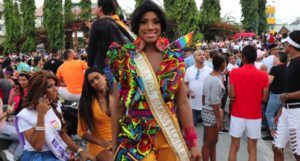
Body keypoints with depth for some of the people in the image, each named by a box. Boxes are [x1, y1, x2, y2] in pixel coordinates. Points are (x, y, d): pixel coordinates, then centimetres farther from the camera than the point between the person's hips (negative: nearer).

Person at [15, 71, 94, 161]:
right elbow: (38, 147, -18)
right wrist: (41, 115, -24)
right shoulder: (25, 115, -13)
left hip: (58, 154, 6)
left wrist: (79, 151, 1)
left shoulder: (55, 107, 6)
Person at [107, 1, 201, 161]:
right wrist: (114, 146, 0)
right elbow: (117, 106, -2)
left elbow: (183, 103, 5)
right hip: (135, 140, -2)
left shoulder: (174, 59, 1)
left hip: (169, 139, 3)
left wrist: (193, 143, 3)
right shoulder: (124, 58, -5)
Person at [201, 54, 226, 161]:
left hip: (207, 111, 9)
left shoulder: (209, 77, 6)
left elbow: (204, 95, 13)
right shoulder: (217, 80, -21)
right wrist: (219, 119, -18)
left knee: (213, 141, 19)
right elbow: (215, 103, -22)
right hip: (212, 113, -9)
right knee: (208, 143, 3)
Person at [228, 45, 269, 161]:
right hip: (255, 116, 0)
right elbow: (264, 98, -5)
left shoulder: (235, 72, -8)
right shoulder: (263, 75, -6)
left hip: (238, 115, 0)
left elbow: (232, 95, -10)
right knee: (252, 148, 10)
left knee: (234, 147, 11)